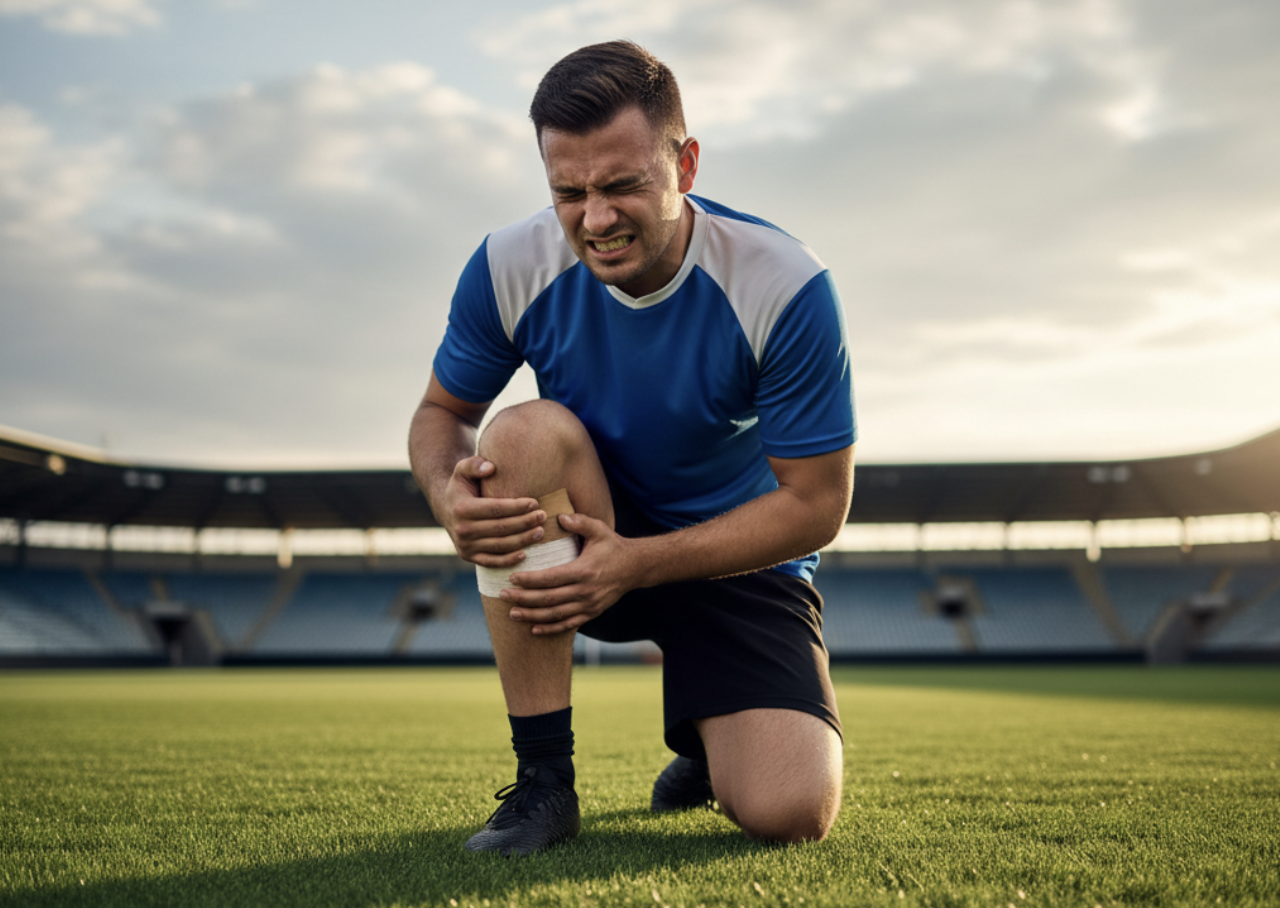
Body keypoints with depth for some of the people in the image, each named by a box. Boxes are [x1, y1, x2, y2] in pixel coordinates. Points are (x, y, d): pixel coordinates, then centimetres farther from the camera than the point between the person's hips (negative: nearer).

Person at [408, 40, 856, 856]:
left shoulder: (786, 286, -23)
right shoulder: (512, 267, -15)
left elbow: (817, 504, -18)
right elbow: (442, 411, 0)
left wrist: (636, 563, -26)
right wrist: (450, 493, -26)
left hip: (739, 560, -2)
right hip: (581, 541, 2)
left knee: (792, 812, -24)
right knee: (529, 431, -33)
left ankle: (708, 739, 19)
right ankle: (544, 780, -21)